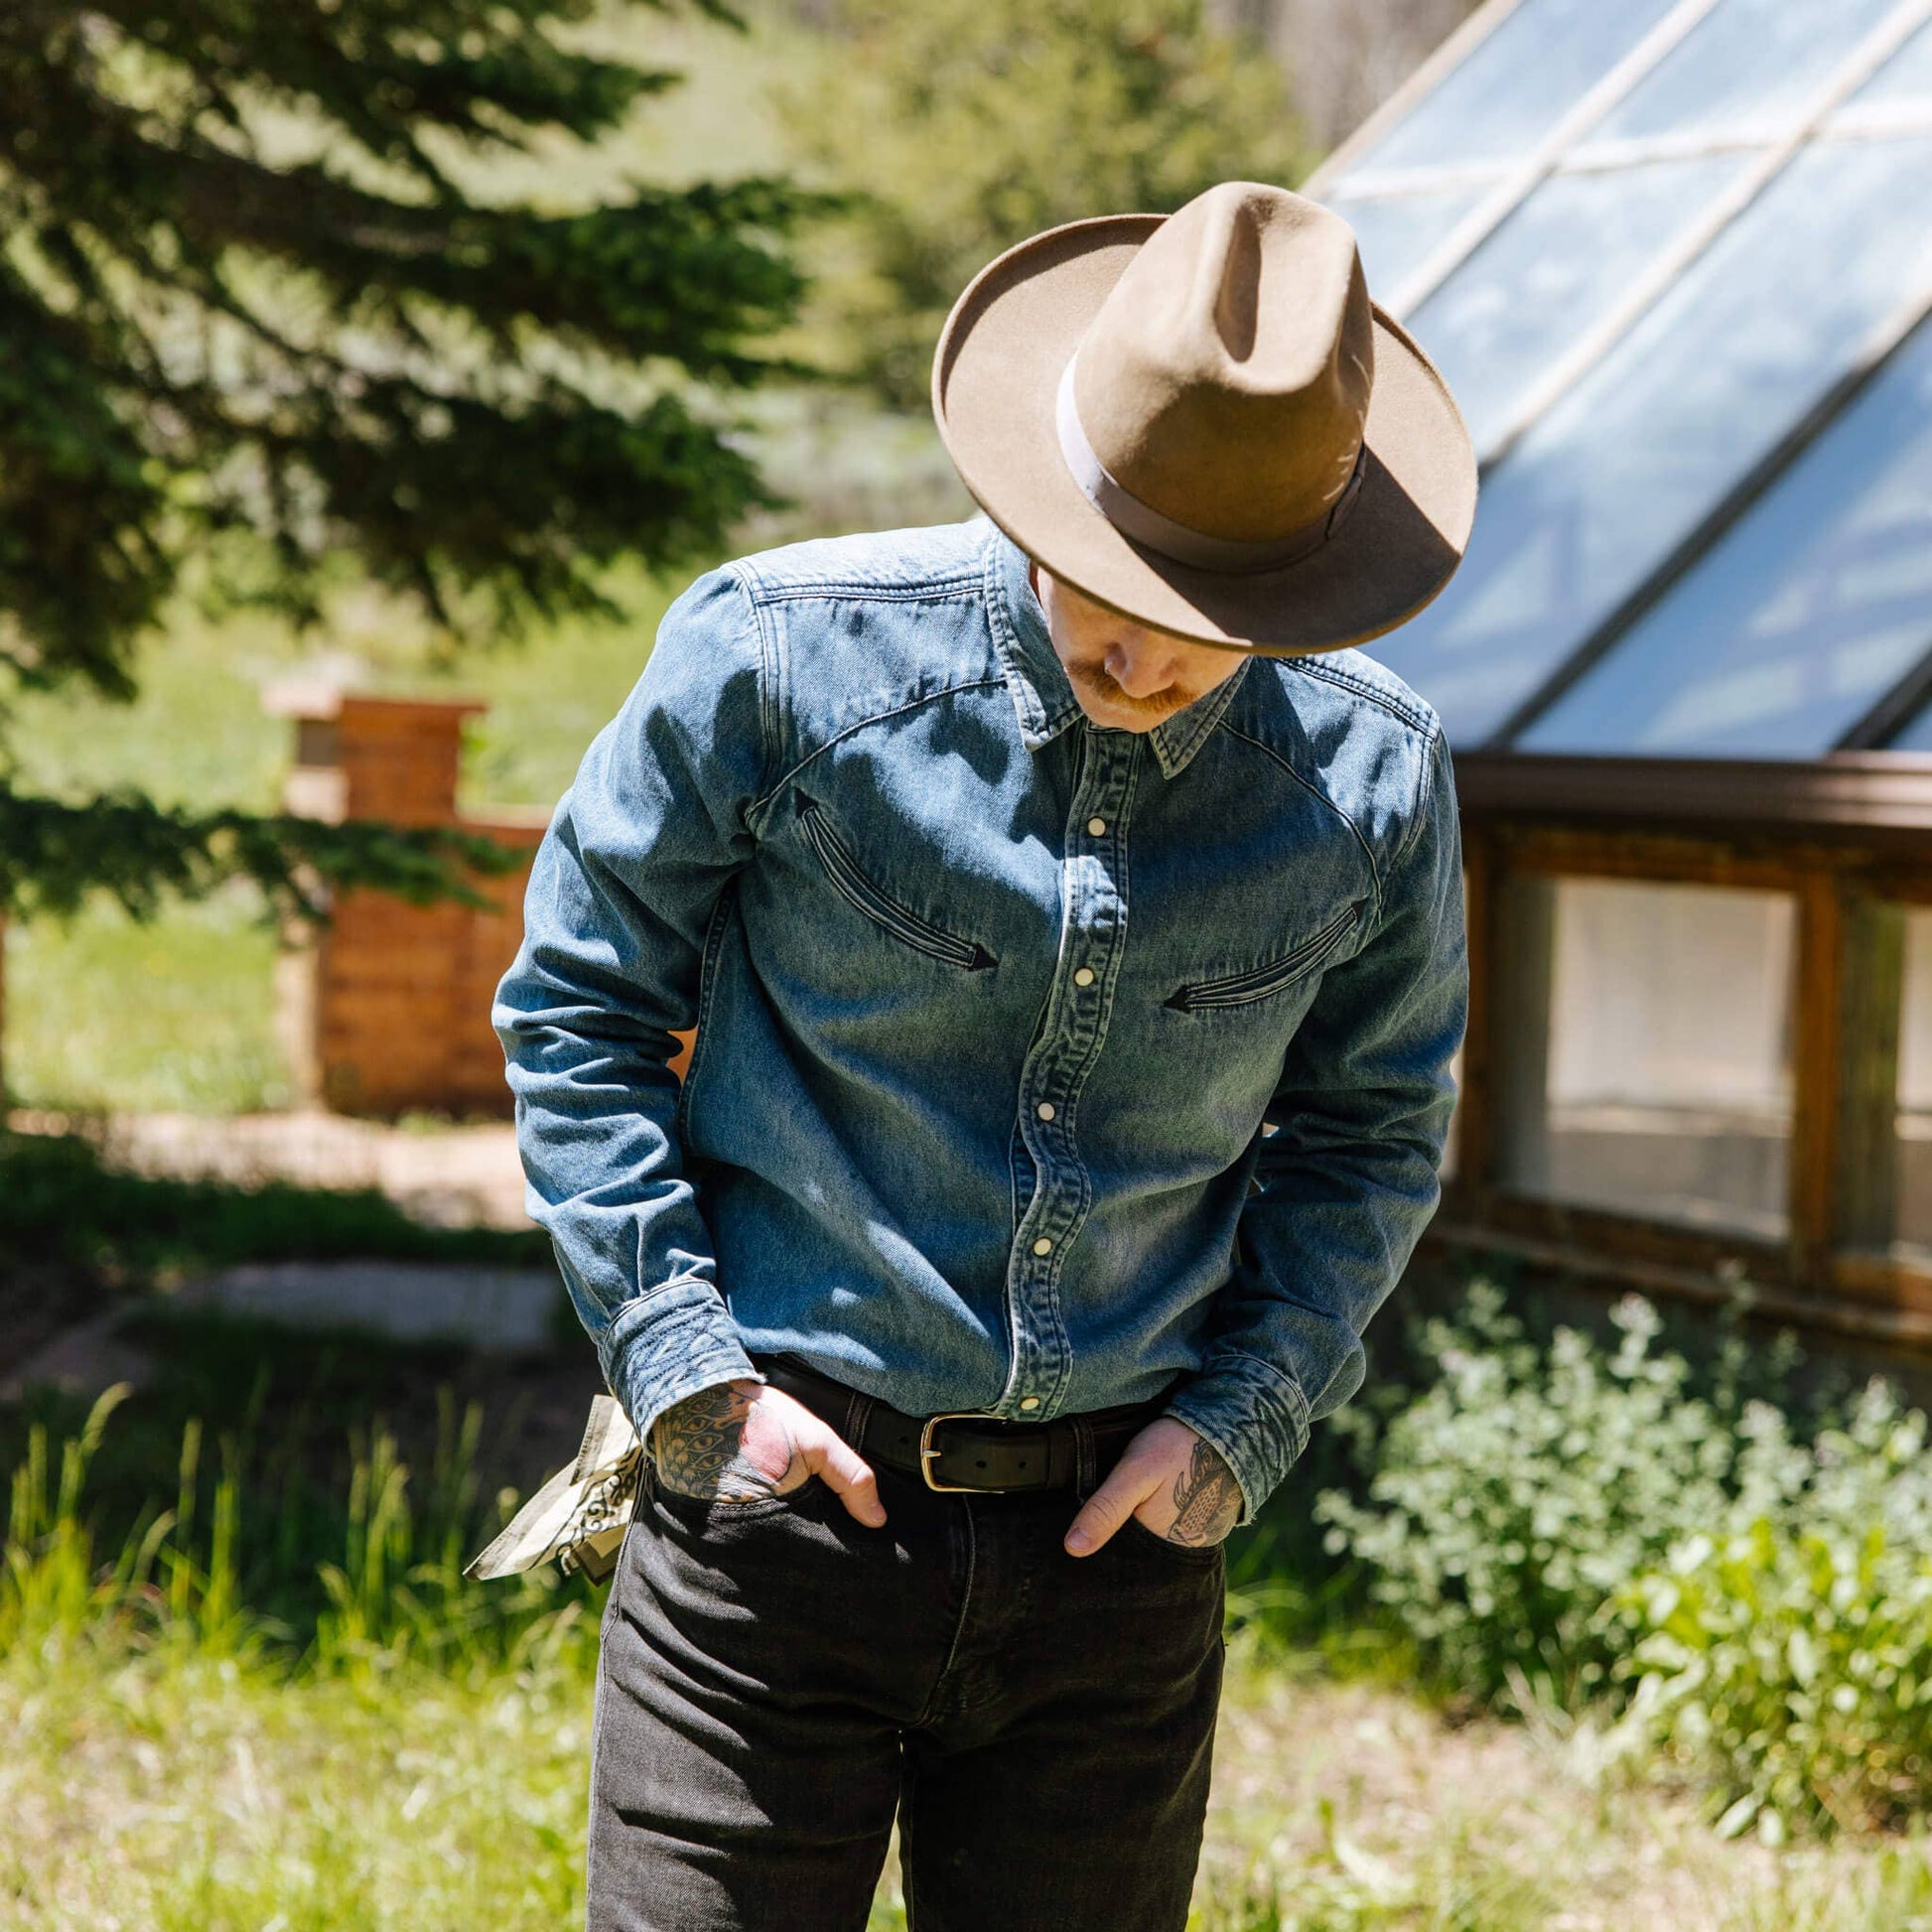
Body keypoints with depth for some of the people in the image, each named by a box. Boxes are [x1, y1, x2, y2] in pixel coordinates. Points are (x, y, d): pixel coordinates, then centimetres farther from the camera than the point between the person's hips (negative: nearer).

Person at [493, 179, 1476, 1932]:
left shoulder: (1372, 776, -4)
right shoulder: (781, 655, -11)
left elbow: (1370, 1132, 12)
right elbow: (576, 1003, 0)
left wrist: (1243, 1420, -2)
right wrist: (681, 1362, -8)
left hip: (1119, 1531, 2)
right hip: (781, 1482, -2)